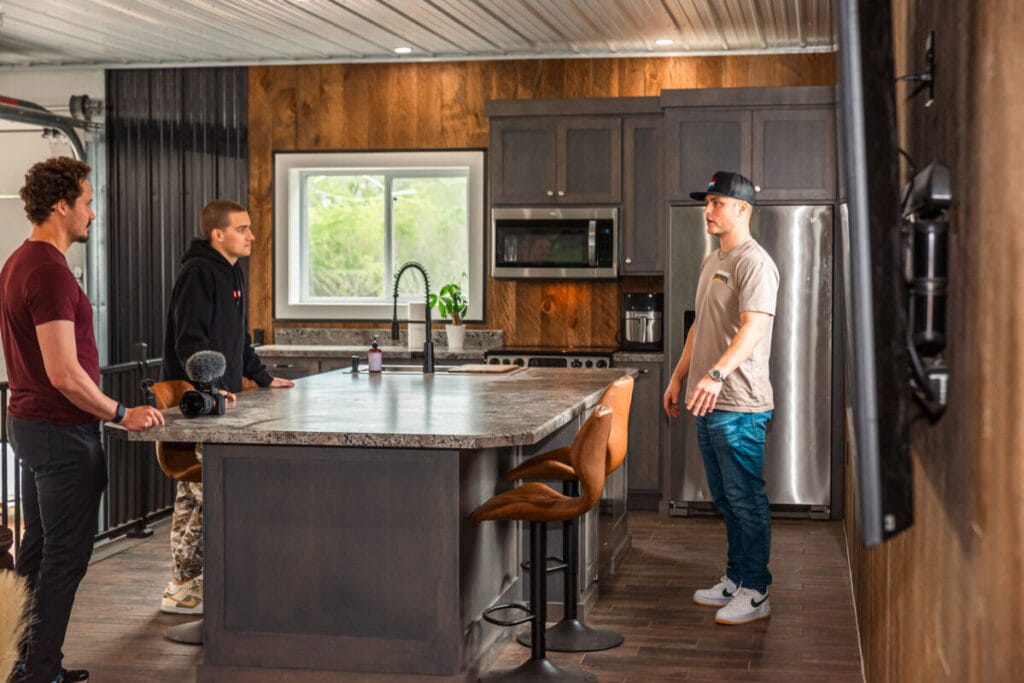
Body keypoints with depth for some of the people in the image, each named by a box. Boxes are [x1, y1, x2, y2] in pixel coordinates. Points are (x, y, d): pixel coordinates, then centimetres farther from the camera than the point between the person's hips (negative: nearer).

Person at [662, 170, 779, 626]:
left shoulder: (754, 263, -13)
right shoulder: (711, 262, 17)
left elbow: (755, 326, -26)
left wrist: (718, 373, -38)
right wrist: (678, 378, 23)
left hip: (738, 405, -10)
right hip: (708, 402, 10)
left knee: (746, 501, -4)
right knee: (726, 500, 16)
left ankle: (755, 593, 3)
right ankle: (735, 579, 26)